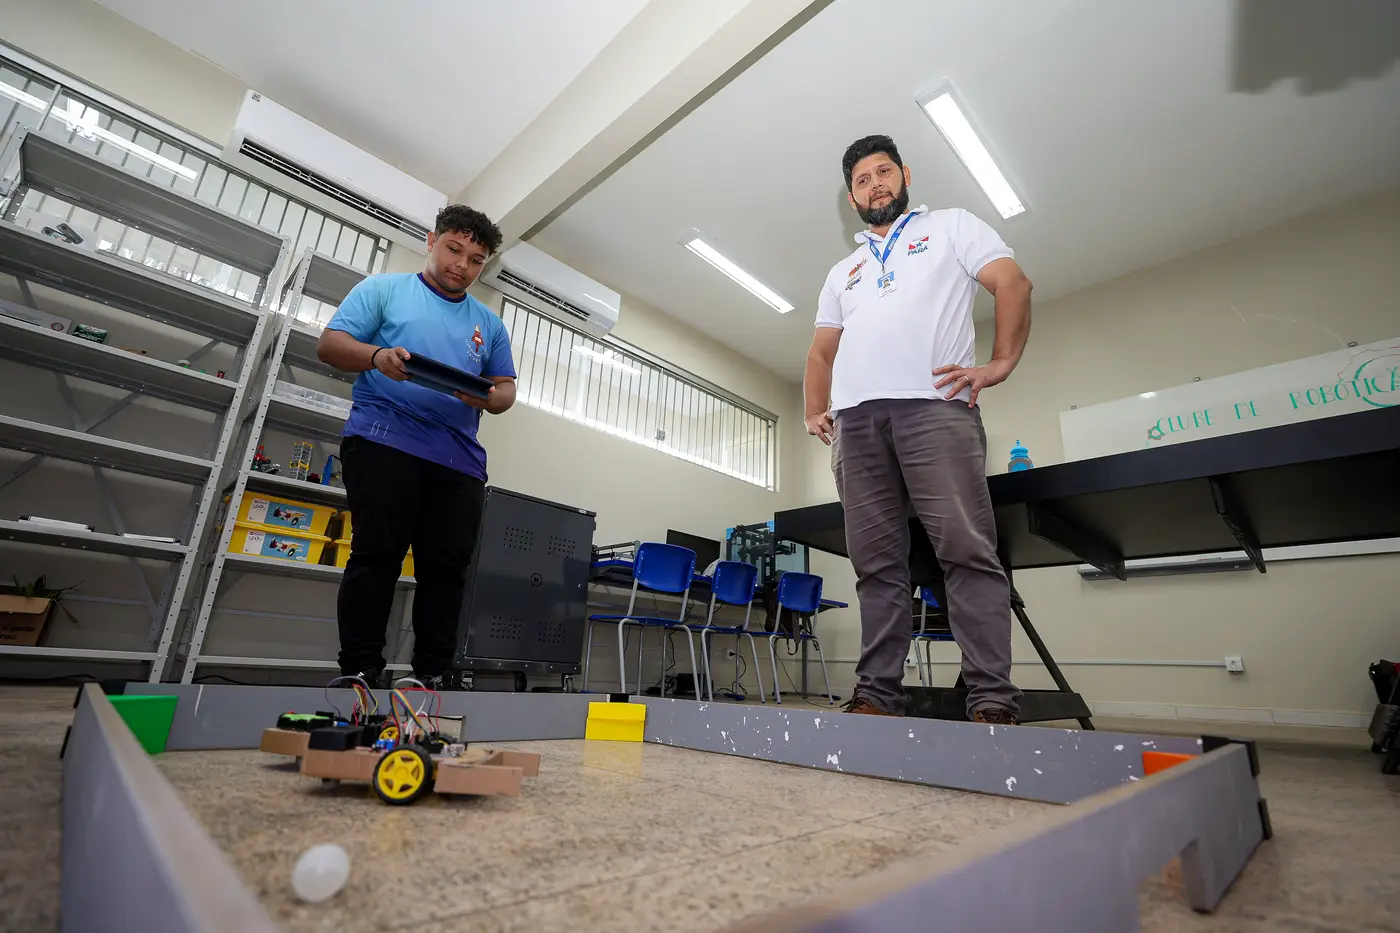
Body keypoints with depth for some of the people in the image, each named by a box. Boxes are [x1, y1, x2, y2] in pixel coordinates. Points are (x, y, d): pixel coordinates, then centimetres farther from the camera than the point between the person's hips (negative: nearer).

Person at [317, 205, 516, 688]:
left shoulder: (490, 324, 22)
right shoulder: (383, 288, 14)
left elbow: (506, 389, 16)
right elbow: (330, 343, 5)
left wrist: (486, 397, -8)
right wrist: (377, 356, -16)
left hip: (460, 458, 3)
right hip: (385, 440, -3)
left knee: (446, 567, -2)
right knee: (377, 555, -6)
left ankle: (433, 674, 5)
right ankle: (359, 671, 3)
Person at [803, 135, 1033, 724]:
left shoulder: (951, 227, 21)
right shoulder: (843, 271, 32)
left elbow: (1013, 282, 9)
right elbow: (821, 350, 28)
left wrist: (999, 363, -5)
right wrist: (815, 411, 12)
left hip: (934, 406, -3)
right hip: (855, 420, 4)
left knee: (967, 550, -12)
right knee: (877, 564, -1)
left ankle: (992, 702, -8)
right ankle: (877, 697, 2)